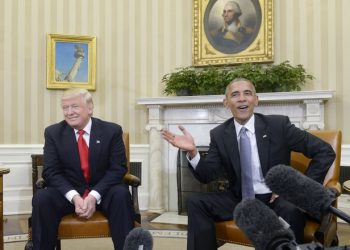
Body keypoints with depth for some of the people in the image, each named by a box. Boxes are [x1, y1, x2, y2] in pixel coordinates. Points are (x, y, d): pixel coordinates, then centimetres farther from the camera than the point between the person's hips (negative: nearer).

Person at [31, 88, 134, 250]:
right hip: (68, 192, 1)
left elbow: (118, 169, -9)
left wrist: (94, 196, -23)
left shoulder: (112, 130, -5)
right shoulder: (53, 132, -1)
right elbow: (51, 172, -6)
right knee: (41, 198, -27)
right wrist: (74, 196, -23)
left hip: (102, 192, -1)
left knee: (121, 193, -32)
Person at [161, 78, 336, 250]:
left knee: (292, 210, -35)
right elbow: (206, 176, -4)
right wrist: (192, 151, -23)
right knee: (196, 203, -15)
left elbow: (325, 152, -6)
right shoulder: (219, 134, 1)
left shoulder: (278, 124, -7)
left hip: (275, 198, -2)